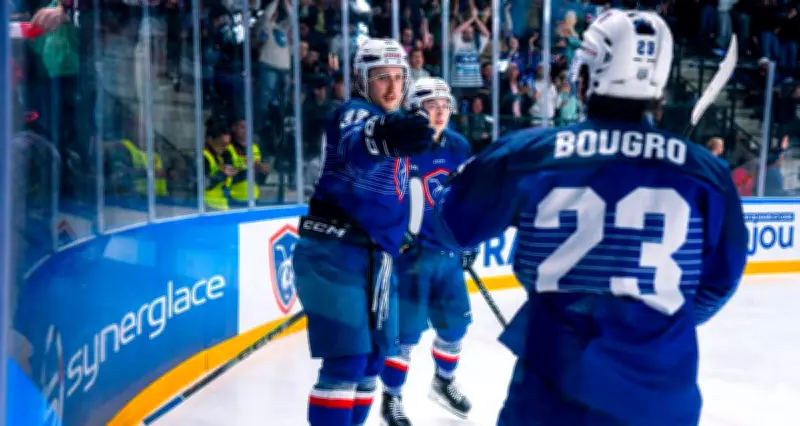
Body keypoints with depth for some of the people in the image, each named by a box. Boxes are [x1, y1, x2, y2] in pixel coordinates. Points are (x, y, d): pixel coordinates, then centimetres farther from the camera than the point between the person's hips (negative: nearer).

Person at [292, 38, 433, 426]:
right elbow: (353, 149, -36)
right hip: (334, 252, -9)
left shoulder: (393, 121, 16)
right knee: (348, 358, -13)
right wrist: (383, 139, -55)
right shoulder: (354, 113, -10)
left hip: (373, 254, 9)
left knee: (375, 352, 15)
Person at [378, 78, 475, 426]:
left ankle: (443, 382, 39)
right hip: (409, 250, -6)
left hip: (448, 251, 6)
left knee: (455, 321, 15)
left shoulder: (459, 148, 6)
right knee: (406, 327, -5)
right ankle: (391, 398, 14)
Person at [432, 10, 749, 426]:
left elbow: (455, 220, 4)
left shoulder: (529, 152, -9)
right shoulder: (704, 169, -5)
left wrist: (457, 179, 26)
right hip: (662, 384, 2)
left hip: (554, 374, -1)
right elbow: (720, 280, 7)